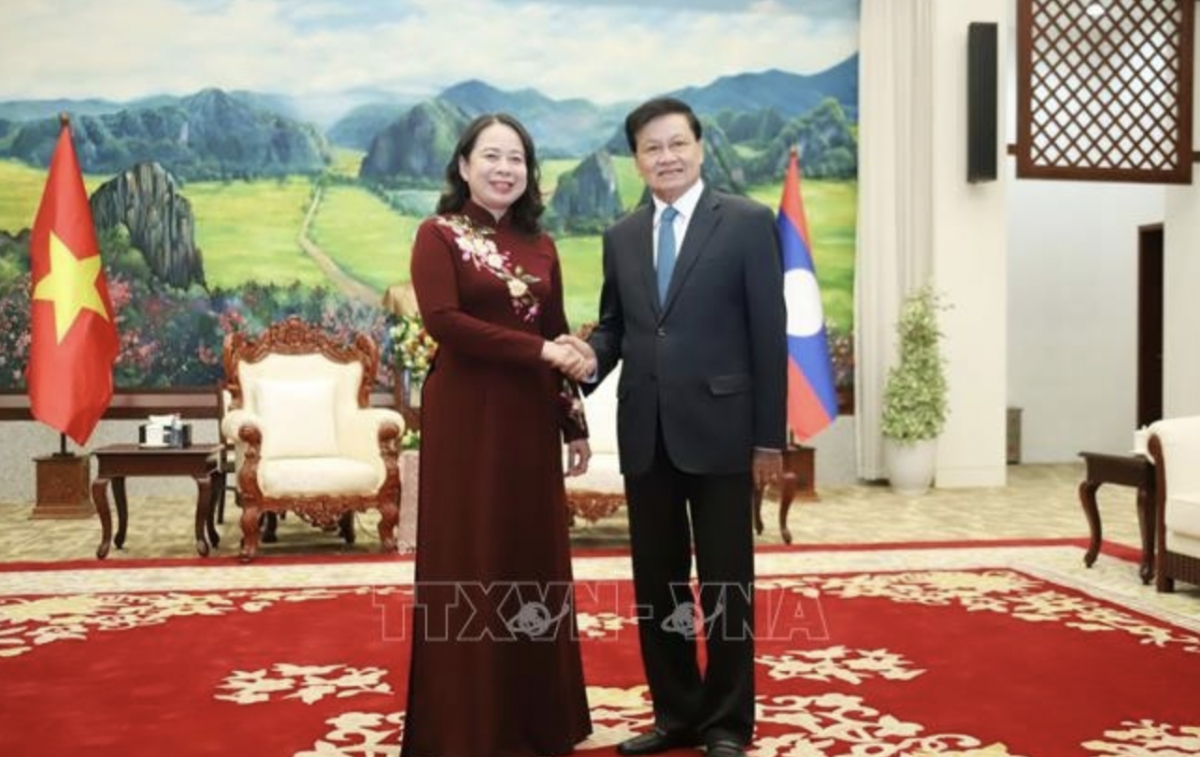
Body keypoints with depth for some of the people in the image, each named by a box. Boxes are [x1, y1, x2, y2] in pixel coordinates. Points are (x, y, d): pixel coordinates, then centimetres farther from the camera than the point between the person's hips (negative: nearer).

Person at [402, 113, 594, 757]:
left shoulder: (540, 247, 13)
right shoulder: (439, 235, -2)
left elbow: (557, 341, 15)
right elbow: (442, 321, -15)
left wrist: (574, 424, 12)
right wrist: (537, 349, -18)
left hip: (530, 420, 5)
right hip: (465, 418, -5)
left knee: (534, 562, 10)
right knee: (468, 565, 1)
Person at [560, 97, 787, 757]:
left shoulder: (748, 223, -3)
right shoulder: (621, 236, 11)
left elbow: (769, 333, -5)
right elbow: (614, 325, 14)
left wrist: (769, 436, -8)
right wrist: (592, 354, -10)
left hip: (719, 431, -4)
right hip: (645, 436, 5)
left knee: (725, 585, 5)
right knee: (656, 585, 11)